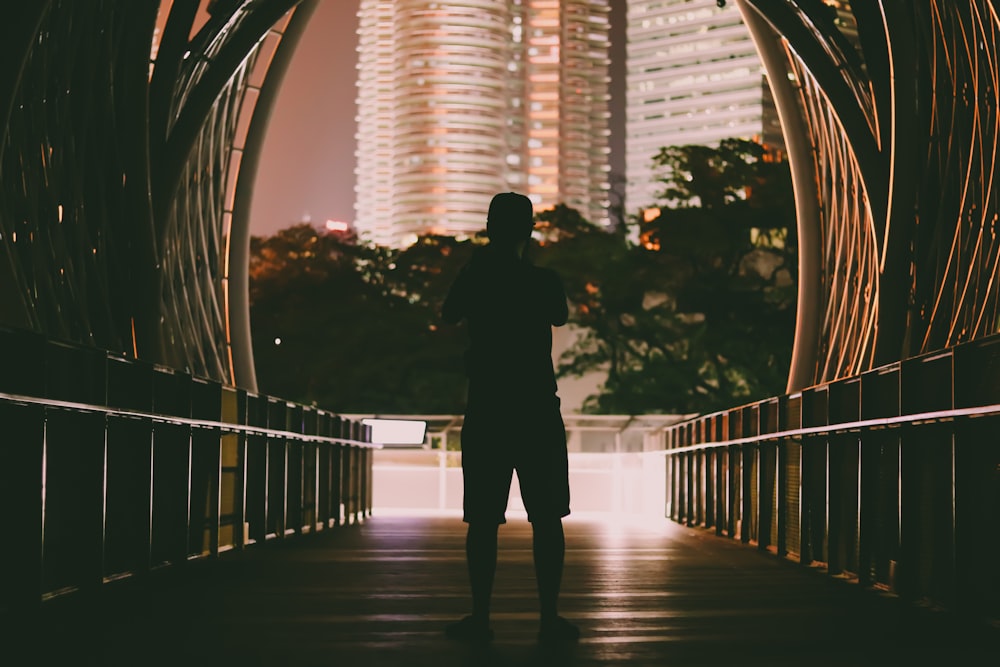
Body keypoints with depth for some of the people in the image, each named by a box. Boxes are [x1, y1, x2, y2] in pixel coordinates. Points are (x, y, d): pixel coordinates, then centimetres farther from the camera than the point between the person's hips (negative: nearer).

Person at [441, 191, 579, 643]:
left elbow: (448, 316, 17)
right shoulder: (544, 281, -2)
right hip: (538, 414, 0)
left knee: (484, 519, 2)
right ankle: (549, 618, 2)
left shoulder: (476, 278, -1)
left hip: (486, 412, 1)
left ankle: (480, 618, 2)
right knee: (546, 518, 3)